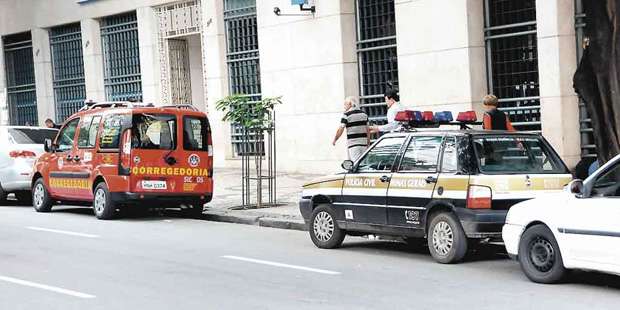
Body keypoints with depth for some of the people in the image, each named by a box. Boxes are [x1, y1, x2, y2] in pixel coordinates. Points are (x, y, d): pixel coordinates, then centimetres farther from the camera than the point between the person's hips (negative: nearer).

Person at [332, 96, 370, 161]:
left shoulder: (346, 115, -7)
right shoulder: (363, 114, 10)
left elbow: (340, 130, -7)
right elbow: (367, 130, 11)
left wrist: (334, 140, 6)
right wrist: (368, 143, 17)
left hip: (353, 143, -6)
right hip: (363, 143, 6)